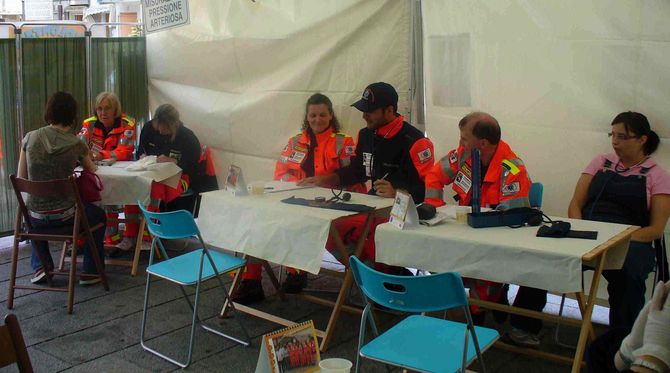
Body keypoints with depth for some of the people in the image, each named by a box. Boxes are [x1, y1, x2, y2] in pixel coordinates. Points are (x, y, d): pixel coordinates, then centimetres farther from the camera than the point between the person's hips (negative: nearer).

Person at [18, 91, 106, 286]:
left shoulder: (30, 138, -5)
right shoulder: (76, 144, -9)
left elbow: (21, 179, 2)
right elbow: (91, 169, 11)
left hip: (35, 219, 3)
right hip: (64, 217, -2)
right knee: (98, 215, 30)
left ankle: (41, 266, 32)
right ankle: (91, 272, 27)